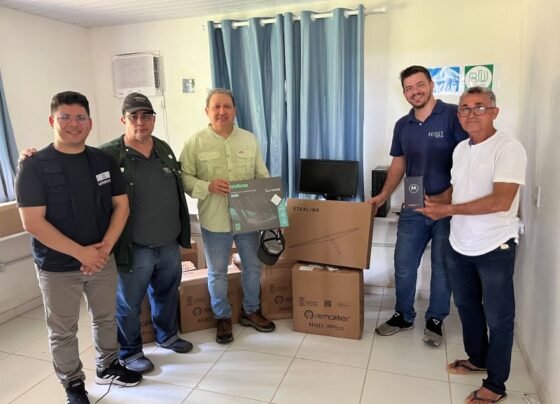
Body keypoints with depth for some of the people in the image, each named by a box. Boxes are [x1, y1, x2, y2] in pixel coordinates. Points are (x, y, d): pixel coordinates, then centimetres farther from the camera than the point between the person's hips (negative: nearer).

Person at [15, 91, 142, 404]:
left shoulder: (104, 161, 0)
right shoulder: (34, 166, -12)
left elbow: (121, 205, 2)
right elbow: (33, 222, -16)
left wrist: (105, 246, -12)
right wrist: (81, 252, -20)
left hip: (103, 260, 4)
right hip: (57, 267, -3)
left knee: (106, 318, 19)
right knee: (63, 331, 12)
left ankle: (108, 367, 41)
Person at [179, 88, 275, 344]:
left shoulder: (249, 139, 4)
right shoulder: (195, 142, -6)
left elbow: (262, 175, 7)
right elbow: (183, 178, -7)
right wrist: (208, 186, -22)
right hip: (214, 220, -3)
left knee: (253, 266, 15)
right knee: (217, 272, 11)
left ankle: (251, 312, 38)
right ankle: (223, 318, 32)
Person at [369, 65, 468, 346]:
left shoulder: (453, 115, -10)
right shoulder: (402, 125, 8)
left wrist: (447, 196, -20)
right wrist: (383, 196, 4)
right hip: (413, 208, 5)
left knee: (442, 268, 10)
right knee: (403, 266, 10)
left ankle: (435, 320, 29)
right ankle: (403, 316, 29)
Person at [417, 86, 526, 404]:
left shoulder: (509, 148, -17)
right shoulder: (461, 149, 7)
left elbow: (500, 201, -27)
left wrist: (446, 209, -24)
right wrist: (436, 204, -3)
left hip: (495, 247, -7)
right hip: (460, 245, 7)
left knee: (498, 317, 8)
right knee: (467, 306, 22)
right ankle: (477, 358, 44)